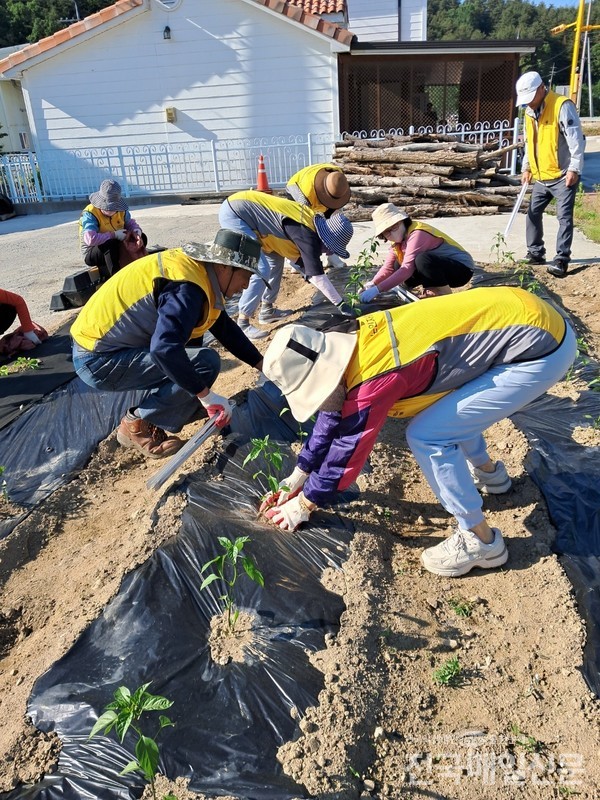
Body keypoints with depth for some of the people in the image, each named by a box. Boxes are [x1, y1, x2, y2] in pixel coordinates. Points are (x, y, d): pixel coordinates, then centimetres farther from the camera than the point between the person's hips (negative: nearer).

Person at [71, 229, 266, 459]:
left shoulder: (196, 266, 6)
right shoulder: (187, 287, -24)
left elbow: (225, 327, 14)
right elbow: (164, 349, -37)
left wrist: (263, 365, 16)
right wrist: (207, 395, -28)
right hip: (99, 360, -10)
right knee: (204, 363, -17)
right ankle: (137, 425, -3)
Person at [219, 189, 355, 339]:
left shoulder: (310, 226, 6)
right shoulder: (307, 234, -22)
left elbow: (305, 265, 16)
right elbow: (317, 275, -24)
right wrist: (341, 304, -19)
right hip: (234, 213, -10)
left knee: (276, 260, 15)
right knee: (261, 271, -16)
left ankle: (267, 310, 23)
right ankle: (242, 324, -7)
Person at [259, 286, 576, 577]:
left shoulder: (375, 378, -24)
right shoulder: (356, 341, 2)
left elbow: (348, 449, -12)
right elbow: (335, 415, 13)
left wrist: (304, 503, 3)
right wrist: (299, 474, 20)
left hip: (542, 349, -9)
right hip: (519, 313, 9)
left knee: (427, 436, -11)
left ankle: (481, 541, 5)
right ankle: (487, 472, 41)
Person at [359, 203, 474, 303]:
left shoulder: (417, 234, -25)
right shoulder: (399, 240, 3)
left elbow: (407, 269, -35)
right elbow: (388, 267, 1)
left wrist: (377, 289, -39)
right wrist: (372, 284, -18)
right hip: (441, 269, 9)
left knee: (422, 260, -35)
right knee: (398, 266, -4)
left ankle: (444, 291, -12)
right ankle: (433, 289, 5)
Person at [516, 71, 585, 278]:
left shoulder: (562, 106, -15)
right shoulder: (529, 111, 9)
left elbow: (576, 139, -17)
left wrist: (574, 168, -21)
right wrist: (526, 167, 14)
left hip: (563, 174, -8)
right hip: (541, 176, 8)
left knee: (564, 217, -7)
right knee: (533, 213, 12)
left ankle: (561, 260, -8)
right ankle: (536, 253, 24)